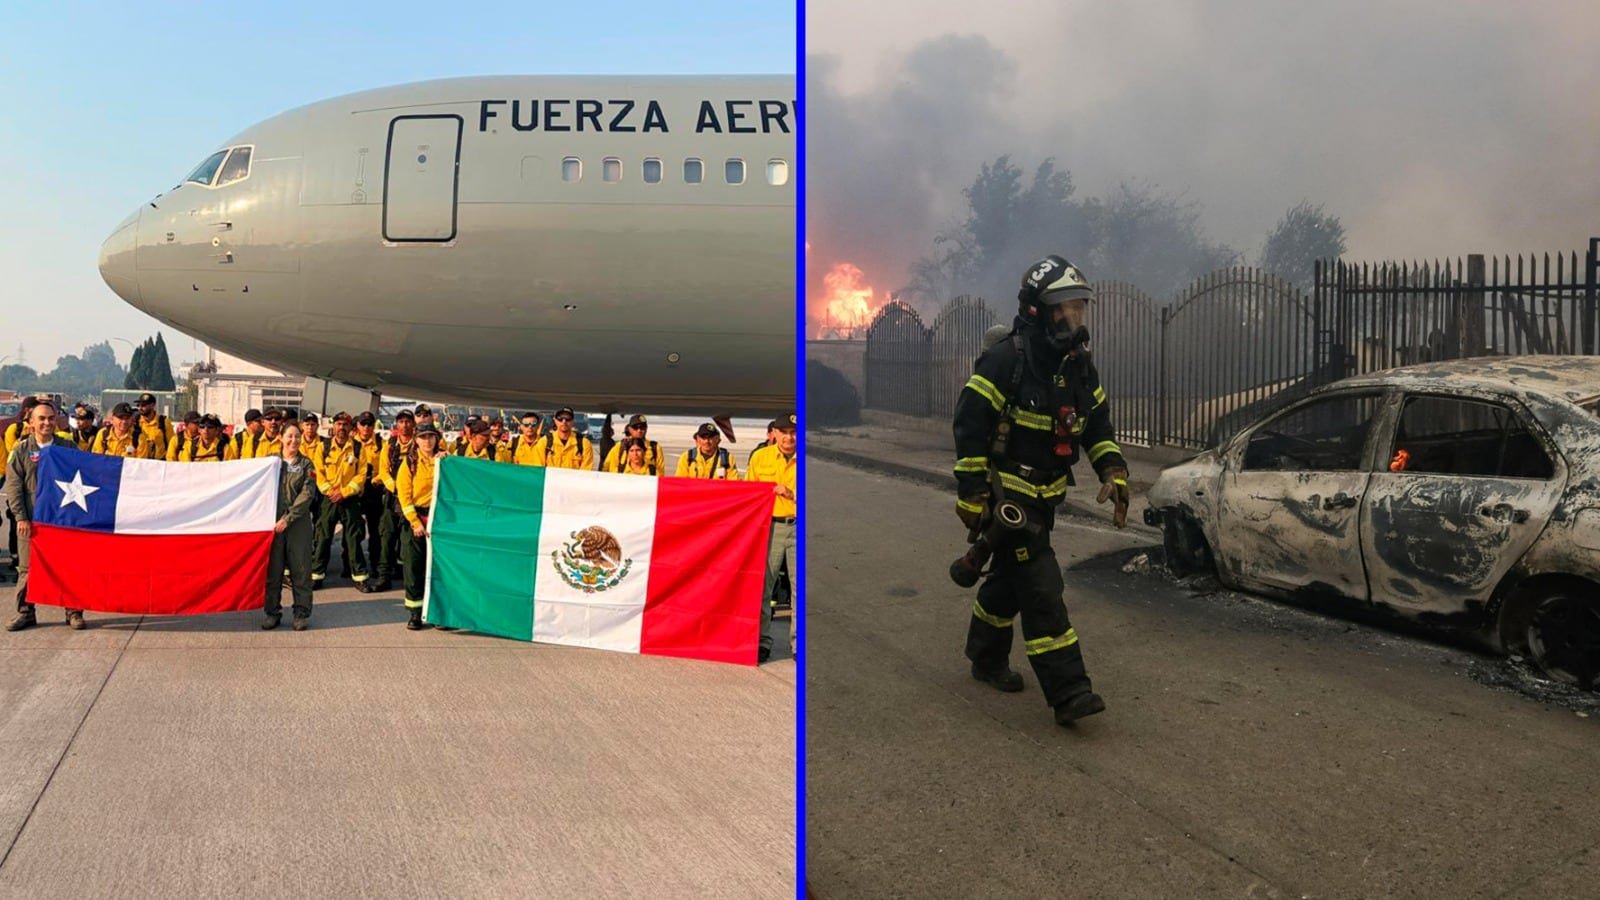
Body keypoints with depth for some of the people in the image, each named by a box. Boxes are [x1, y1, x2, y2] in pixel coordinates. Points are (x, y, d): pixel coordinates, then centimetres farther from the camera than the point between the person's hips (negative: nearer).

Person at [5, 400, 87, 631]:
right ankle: (25, 612, 15)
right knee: (27, 568, 4)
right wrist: (20, 517, -8)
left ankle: (73, 611, 9)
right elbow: (13, 486, 1)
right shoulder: (21, 450, 4)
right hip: (31, 520, 0)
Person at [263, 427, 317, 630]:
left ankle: (301, 613, 8)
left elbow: (307, 494, -5)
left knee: (300, 568, 1)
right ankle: (273, 612, 14)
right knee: (273, 568, 4)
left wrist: (288, 518, -13)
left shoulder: (306, 465, 4)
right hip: (273, 521, 1)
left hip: (298, 522, -1)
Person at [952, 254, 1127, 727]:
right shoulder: (1005, 361, -19)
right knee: (1042, 589, -12)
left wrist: (1114, 474, -2)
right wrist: (972, 499, -17)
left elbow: (1099, 426, 13)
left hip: (1045, 496, 8)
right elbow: (969, 429, -17)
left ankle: (987, 659, 39)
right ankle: (1069, 693, -10)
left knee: (1011, 579, 20)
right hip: (1005, 496, -8)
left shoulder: (1079, 366, 5)